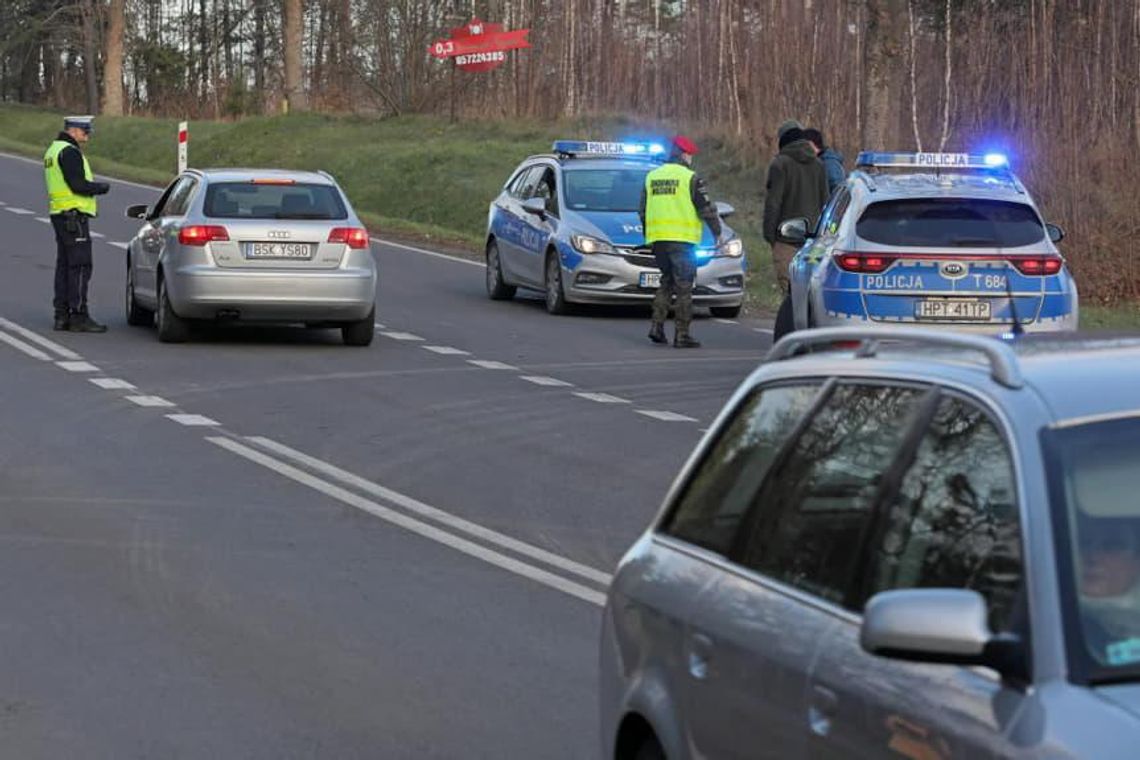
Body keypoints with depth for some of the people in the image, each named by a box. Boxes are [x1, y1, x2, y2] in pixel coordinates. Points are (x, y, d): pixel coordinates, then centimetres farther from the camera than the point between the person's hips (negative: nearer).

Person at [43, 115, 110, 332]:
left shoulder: (54, 150, 19)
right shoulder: (69, 152, -14)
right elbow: (78, 184, -21)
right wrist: (102, 187, -5)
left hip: (59, 214, 10)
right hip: (74, 215, -10)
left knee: (64, 264, 12)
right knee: (80, 266, -9)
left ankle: (61, 315, 14)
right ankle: (79, 316, -12)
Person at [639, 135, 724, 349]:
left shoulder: (651, 177, 13)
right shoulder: (690, 178, -6)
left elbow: (642, 211, 17)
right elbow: (706, 208, -6)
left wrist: (649, 235, 27)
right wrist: (717, 231, 6)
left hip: (658, 240, 6)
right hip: (682, 240, -6)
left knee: (666, 282, 19)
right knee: (683, 287, -2)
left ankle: (657, 325, 6)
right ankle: (682, 335, -3)